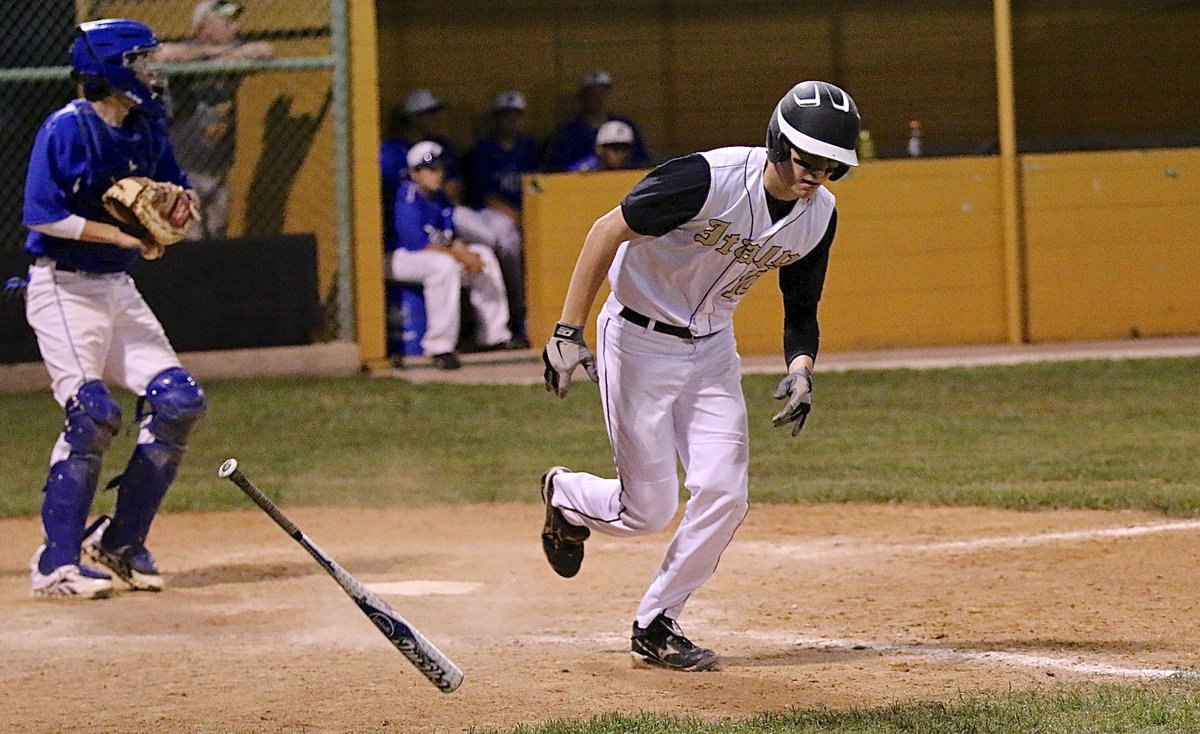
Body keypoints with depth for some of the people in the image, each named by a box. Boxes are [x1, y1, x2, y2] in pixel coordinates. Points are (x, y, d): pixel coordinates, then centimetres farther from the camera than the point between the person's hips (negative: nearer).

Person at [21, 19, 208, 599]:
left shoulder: (147, 130, 8)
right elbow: (43, 215, -19)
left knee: (178, 400, -1)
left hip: (118, 288, 8)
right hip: (63, 288, -8)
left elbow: (177, 191, 17)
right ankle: (56, 564, -13)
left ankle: (120, 541, 11)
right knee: (93, 412, -19)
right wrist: (124, 235, -21)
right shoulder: (66, 129, -14)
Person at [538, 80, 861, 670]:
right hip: (639, 340, -6)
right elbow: (608, 230, -21)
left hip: (712, 349, 6)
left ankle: (655, 627, 10)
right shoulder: (710, 179, -27)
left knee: (722, 495, -8)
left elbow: (800, 308, 8)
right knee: (648, 510, -5)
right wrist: (568, 332, -24)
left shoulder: (819, 215, -6)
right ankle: (565, 495, 30)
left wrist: (800, 370, -12)